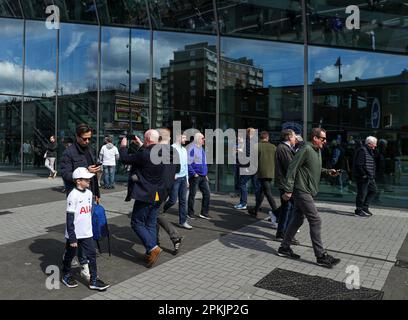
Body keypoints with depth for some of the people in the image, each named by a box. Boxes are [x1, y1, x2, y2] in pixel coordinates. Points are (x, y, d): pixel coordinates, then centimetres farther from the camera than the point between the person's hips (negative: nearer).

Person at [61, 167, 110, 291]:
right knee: (70, 255, 14)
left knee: (92, 254, 4)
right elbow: (70, 219, -17)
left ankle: (94, 280, 11)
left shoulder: (89, 193, 3)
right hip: (74, 234, -6)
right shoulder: (73, 195, -18)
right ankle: (66, 276, 36)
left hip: (87, 233, 6)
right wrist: (72, 237, -17)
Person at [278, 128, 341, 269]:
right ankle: (321, 256, 1)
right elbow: (292, 168, -18)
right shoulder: (306, 149, -15)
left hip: (306, 192, 10)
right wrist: (288, 190, -21)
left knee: (298, 220, 13)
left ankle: (284, 248, 23)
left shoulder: (318, 151, 15)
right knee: (315, 220, -8)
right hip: (302, 191, -10)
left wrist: (328, 171, 8)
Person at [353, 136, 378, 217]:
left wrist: (372, 175, 16)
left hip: (370, 177, 10)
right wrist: (364, 175, -20)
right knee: (362, 193, -2)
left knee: (373, 190, 15)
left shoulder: (370, 151, 16)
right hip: (363, 177, -10)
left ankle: (365, 207, 24)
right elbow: (359, 165, -22)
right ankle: (358, 210, 11)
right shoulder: (362, 150, -17)